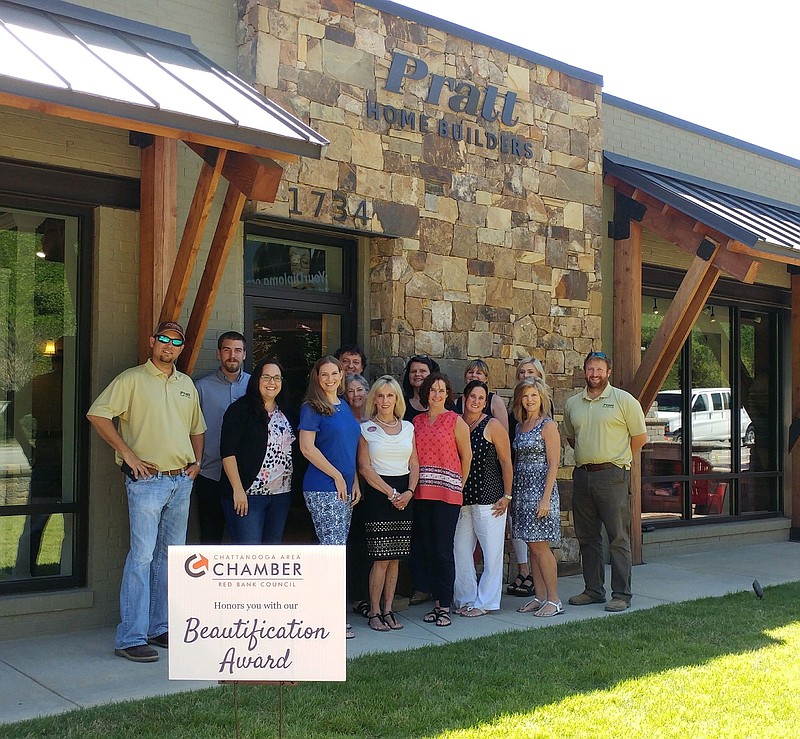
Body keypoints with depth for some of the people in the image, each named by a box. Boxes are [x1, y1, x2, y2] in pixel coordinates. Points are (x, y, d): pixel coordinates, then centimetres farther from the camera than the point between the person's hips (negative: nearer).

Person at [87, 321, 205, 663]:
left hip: (182, 481, 7)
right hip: (147, 480, -6)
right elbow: (97, 414, -12)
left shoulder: (186, 384, 16)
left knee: (170, 556, 11)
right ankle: (130, 638, -5)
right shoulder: (132, 379, -3)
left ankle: (160, 628, 21)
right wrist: (127, 453, -15)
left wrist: (197, 461, 9)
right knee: (142, 556, -10)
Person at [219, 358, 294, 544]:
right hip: (247, 494, -7)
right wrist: (238, 489, -18)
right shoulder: (240, 409, -6)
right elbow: (228, 452, -12)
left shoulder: (284, 412, 14)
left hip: (280, 494, 7)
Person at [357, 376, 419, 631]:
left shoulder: (408, 427, 12)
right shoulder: (366, 428, 0)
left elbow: (414, 464, 11)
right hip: (377, 493, -4)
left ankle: (388, 610, 14)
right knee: (381, 557, -7)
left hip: (404, 494, 4)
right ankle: (374, 612, 3)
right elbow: (364, 467, -6)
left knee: (396, 557, 5)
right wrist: (391, 493, -10)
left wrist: (409, 492, -5)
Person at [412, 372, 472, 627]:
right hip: (421, 493, 5)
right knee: (428, 549, 9)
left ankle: (445, 606, 4)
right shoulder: (417, 421, 11)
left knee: (443, 550, -4)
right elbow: (412, 456, 14)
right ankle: (436, 602, 18)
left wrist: (459, 486, 3)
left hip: (447, 492, -5)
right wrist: (414, 485, 5)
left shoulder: (456, 421, -1)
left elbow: (466, 456, 3)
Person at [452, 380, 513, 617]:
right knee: (460, 550, 7)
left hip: (489, 497, -4)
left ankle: (485, 601, 10)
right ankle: (465, 598, 19)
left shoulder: (493, 426, -4)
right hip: (460, 498, 4)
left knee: (492, 551, 0)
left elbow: (506, 462, -3)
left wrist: (507, 495, -6)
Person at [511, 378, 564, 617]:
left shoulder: (548, 425, -7)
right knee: (533, 547, 9)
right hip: (521, 490, 7)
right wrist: (511, 494, 10)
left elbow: (553, 464, -11)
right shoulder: (520, 426, 13)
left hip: (540, 489, -7)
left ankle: (554, 600, 2)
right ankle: (540, 597, 16)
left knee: (540, 546, -6)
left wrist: (546, 497, -18)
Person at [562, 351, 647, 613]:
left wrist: (616, 459, 5)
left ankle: (621, 595, 2)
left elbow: (639, 437, 1)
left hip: (612, 475, -5)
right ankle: (593, 590, 21)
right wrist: (587, 455, 14)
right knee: (587, 538, 11)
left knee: (618, 538, -4)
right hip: (582, 475, 5)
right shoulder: (572, 404, 12)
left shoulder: (624, 400, -2)